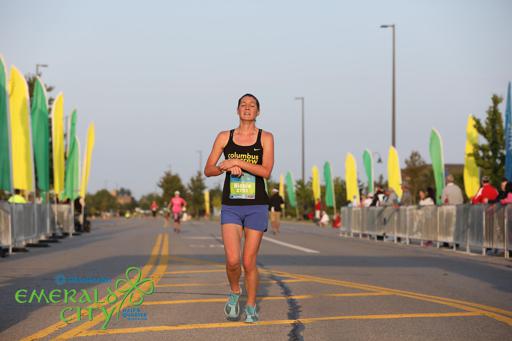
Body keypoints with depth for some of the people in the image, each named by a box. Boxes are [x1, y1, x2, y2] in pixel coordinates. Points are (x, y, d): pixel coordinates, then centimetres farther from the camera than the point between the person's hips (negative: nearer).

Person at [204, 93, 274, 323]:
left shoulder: (265, 138, 1)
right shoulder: (224, 137, 5)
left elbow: (266, 172, -12)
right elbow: (208, 170, 7)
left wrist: (237, 162, -15)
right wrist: (226, 166, -12)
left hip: (256, 207, -1)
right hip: (231, 207, 1)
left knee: (249, 262, 1)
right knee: (232, 261, -13)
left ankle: (251, 307, 20)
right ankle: (235, 293, 18)